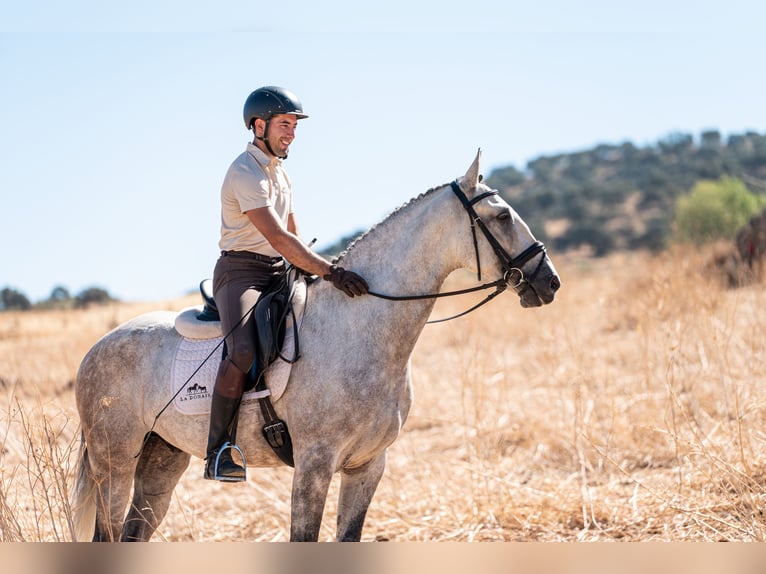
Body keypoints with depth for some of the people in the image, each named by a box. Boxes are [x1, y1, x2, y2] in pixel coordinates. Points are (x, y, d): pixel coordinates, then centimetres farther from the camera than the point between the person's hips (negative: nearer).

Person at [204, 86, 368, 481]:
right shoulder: (246, 173, -16)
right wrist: (331, 272, -33)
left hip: (280, 273, 10)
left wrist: (315, 271, 8)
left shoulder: (278, 170, 17)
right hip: (241, 273, -9)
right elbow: (278, 238, -27)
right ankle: (218, 452, -28)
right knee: (243, 351, -34)